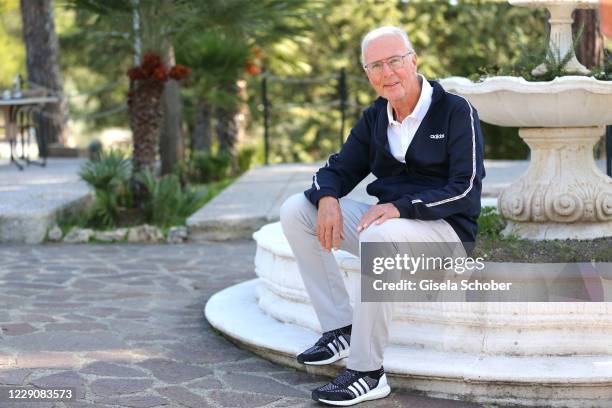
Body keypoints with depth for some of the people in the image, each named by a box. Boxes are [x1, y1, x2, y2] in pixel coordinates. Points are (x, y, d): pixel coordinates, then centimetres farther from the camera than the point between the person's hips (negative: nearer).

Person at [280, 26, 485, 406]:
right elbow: (339, 170, 11)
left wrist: (400, 207, -28)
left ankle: (368, 373, -31)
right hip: (386, 220, 7)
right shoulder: (374, 118, 9)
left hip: (445, 229, -7)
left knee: (380, 236, -40)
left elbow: (466, 189, -17)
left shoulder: (456, 111, -9)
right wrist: (328, 198, -15)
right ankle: (341, 329, -8)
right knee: (296, 210, -7)